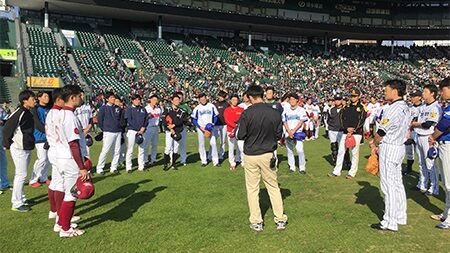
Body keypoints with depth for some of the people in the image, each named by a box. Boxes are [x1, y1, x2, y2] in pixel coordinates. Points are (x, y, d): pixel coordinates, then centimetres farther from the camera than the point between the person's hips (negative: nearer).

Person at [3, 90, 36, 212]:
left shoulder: (29, 113, 9)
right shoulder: (19, 113, -19)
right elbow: (7, 128, -19)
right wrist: (7, 144, -9)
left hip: (27, 148, 9)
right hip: (19, 149, -9)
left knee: (21, 174, 17)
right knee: (21, 175, -4)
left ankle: (20, 199, 30)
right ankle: (17, 204, 5)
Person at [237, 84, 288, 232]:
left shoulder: (247, 113, -15)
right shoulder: (275, 113, -6)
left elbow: (241, 136, -9)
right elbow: (279, 135, 3)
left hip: (250, 155, -2)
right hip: (268, 155, 2)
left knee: (252, 189, 10)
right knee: (273, 186, 15)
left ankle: (256, 222, 17)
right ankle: (280, 219, 20)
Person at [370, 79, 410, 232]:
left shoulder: (393, 109, -20)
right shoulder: (405, 107, 10)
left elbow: (382, 131, -18)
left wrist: (374, 144, 1)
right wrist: (377, 142, 8)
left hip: (389, 149, -10)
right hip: (399, 147, 10)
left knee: (388, 184, -4)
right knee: (397, 182, 16)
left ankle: (390, 222, 2)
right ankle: (400, 216, 27)